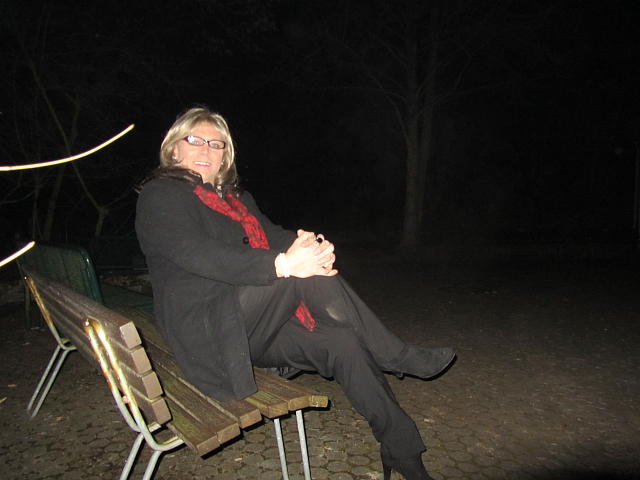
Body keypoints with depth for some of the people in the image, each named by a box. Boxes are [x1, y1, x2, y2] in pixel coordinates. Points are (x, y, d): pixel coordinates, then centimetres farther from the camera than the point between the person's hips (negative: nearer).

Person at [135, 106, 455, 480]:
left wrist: (309, 246, -19)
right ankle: (398, 357, -14)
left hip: (254, 326, 7)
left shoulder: (235, 196, 21)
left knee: (343, 344, -16)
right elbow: (200, 255, -21)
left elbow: (274, 235, 7)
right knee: (306, 273, -27)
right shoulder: (159, 196, -3)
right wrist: (284, 264, -33)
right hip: (210, 332, -7)